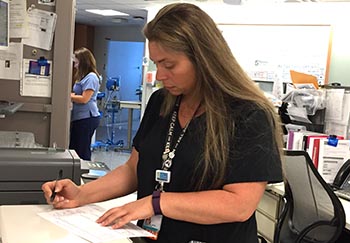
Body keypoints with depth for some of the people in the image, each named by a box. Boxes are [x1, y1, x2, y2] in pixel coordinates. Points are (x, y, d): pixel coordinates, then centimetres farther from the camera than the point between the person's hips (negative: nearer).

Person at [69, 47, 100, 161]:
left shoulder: (91, 77, -14)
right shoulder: (83, 76, 18)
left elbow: (84, 99, -18)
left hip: (87, 118, -10)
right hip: (79, 117, 10)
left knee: (82, 151, -5)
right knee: (73, 148, 14)